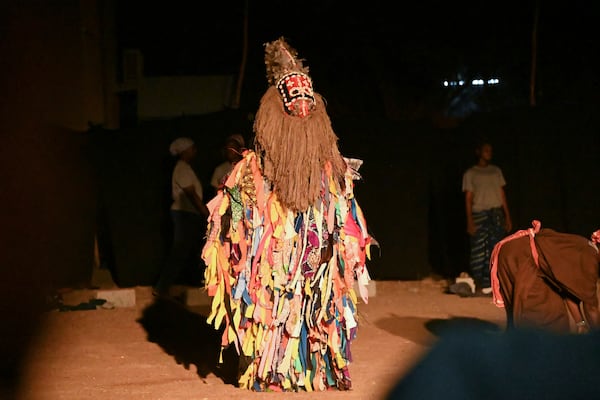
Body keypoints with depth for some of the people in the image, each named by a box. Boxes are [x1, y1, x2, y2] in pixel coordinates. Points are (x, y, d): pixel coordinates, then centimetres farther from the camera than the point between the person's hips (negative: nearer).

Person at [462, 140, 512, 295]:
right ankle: (478, 284, -5)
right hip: (479, 214, -3)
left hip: (497, 213, 3)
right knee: (478, 251, -8)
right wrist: (470, 221, -8)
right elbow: (468, 198, 1)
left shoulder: (496, 171, 17)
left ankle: (490, 283, -1)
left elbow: (502, 195, 16)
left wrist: (507, 217, 8)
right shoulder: (470, 174, 6)